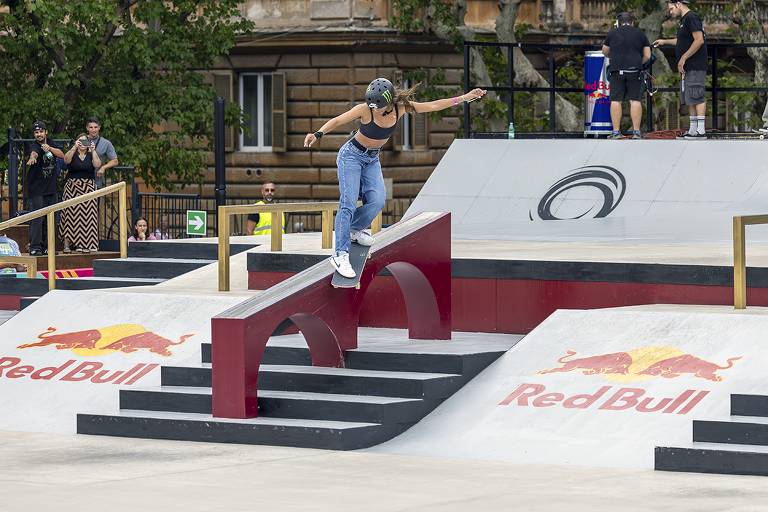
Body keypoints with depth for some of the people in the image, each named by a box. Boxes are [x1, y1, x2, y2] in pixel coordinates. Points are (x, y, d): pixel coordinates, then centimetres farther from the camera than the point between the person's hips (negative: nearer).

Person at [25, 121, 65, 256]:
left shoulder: (51, 144, 9)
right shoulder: (33, 145, -11)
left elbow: (62, 155, -2)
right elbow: (34, 152, -34)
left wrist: (49, 148, -18)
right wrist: (32, 158, -57)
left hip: (50, 189, 6)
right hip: (36, 190, -6)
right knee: (37, 218, -13)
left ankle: (45, 246, 16)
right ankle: (34, 247, -14)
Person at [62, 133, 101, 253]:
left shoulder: (91, 155, 11)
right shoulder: (72, 154, 7)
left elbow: (97, 164, -7)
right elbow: (66, 159, -15)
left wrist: (93, 150, -14)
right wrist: (75, 147, -26)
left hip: (88, 188, 2)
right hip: (72, 188, -2)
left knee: (87, 216, -5)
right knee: (71, 215, -8)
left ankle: (85, 245, -4)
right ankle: (67, 244, -8)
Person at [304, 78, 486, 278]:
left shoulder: (400, 108, -14)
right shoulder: (365, 110, -25)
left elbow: (433, 106, -7)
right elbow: (338, 121, -26)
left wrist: (464, 98, -5)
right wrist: (318, 134, -44)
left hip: (372, 159, 5)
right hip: (352, 155, -5)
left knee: (377, 200, -14)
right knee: (348, 203, -16)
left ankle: (354, 230, 14)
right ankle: (340, 255, -20)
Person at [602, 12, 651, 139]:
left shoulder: (612, 33, 11)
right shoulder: (640, 34, 11)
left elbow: (605, 52, 22)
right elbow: (647, 56, 10)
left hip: (617, 70, 0)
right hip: (635, 71, 0)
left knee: (616, 101, 2)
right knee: (635, 100, 0)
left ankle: (616, 132, -1)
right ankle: (636, 132, -3)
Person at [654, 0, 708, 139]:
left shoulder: (691, 18, -12)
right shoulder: (684, 19, 19)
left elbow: (699, 40, -21)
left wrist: (683, 58, -18)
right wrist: (665, 41, 45)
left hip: (696, 68, -10)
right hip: (688, 69, 10)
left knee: (697, 98, -12)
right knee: (690, 100, 11)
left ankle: (701, 130, -14)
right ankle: (693, 129, 14)